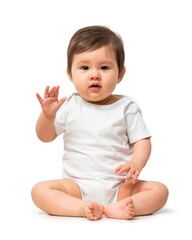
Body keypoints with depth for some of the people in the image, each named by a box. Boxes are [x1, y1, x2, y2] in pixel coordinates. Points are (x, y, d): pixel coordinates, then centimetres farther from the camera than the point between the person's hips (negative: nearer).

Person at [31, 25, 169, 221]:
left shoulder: (127, 106, 2)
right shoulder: (69, 106, 4)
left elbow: (142, 141, 0)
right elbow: (45, 136, 10)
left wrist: (136, 162, -22)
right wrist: (47, 115, -12)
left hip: (119, 186, 0)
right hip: (77, 186, 0)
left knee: (159, 190, -21)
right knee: (40, 190, -24)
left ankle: (115, 209, -35)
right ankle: (83, 208, -36)